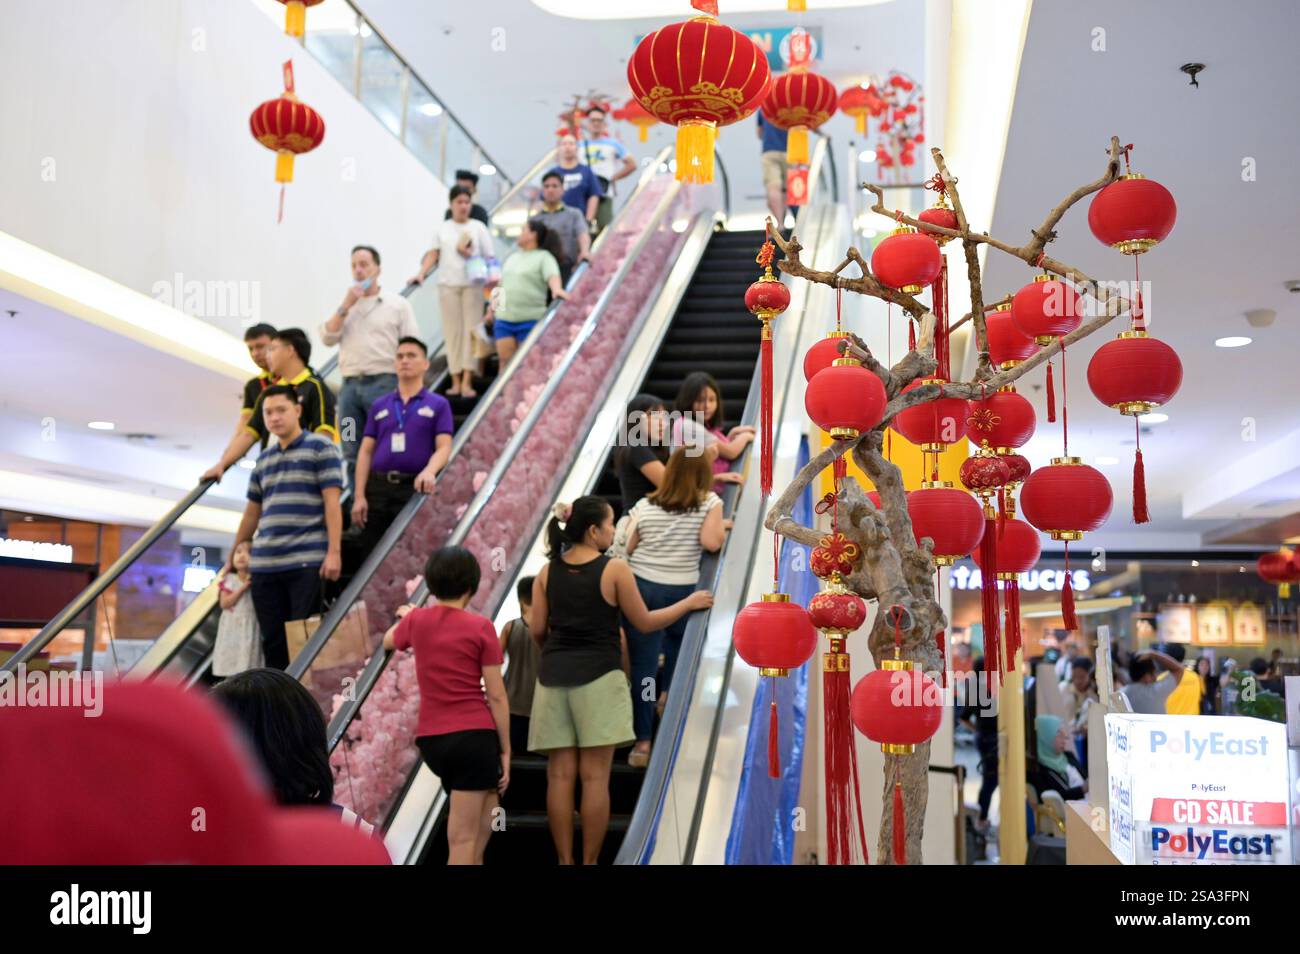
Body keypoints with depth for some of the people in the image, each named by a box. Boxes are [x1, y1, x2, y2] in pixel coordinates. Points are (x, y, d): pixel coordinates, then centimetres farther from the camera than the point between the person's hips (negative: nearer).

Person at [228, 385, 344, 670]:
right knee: (272, 641, 8)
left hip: (307, 563, -6)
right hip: (264, 566, 6)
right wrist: (232, 558, 25)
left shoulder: (320, 448, 1)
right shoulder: (263, 459, 18)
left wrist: (334, 552, -15)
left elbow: (332, 502, -7)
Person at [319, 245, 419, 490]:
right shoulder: (345, 307, 20)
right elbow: (327, 338, 6)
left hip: (383, 383, -4)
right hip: (350, 384, 4)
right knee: (353, 453, 4)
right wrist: (345, 306, -2)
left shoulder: (397, 304, 7)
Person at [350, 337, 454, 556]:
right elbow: (366, 452, 11)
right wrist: (359, 495, 1)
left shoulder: (438, 405, 6)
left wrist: (429, 471, -24)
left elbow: (444, 447, -2)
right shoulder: (379, 406, 15)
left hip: (415, 488, -3)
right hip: (378, 487, 3)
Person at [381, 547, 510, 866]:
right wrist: (506, 750, 0)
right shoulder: (480, 627, -8)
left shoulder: (416, 620, 4)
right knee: (463, 840, -4)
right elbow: (496, 697, -7)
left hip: (431, 738, 5)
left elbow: (389, 642, 29)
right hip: (474, 735, -5)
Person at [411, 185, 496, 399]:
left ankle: (467, 382, -6)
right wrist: (421, 273, -5)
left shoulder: (478, 227, 7)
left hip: (472, 285, -1)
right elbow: (433, 254, 7)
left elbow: (490, 258, 6)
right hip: (448, 285, 1)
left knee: (470, 331, -5)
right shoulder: (442, 228, 11)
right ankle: (456, 381, 6)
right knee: (452, 332, 1)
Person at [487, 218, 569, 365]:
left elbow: (552, 275, -21)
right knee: (505, 360, 3)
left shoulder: (543, 257, -2)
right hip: (504, 318, 6)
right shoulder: (511, 256, 20)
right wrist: (492, 308, 21)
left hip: (530, 319, -6)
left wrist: (557, 289, -43)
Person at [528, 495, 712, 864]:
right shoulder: (614, 570, -5)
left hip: (554, 677, 4)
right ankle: (588, 861, 3)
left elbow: (537, 630, 7)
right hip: (597, 676, -4)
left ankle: (565, 861, 8)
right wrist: (690, 603, 13)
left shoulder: (548, 572, 7)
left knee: (560, 775, 5)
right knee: (595, 776, 0)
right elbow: (644, 623, 0)